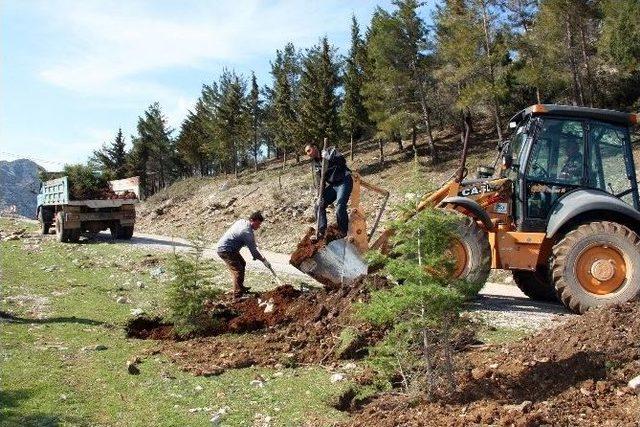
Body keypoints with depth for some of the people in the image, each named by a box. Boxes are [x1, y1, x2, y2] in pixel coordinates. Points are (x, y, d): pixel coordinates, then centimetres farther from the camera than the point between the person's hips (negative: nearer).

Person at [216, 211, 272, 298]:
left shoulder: (241, 221, 3)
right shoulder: (247, 232, -25)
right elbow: (253, 249, -19)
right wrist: (264, 260, -9)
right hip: (225, 251, -11)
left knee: (242, 263, 23)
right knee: (238, 271, -15)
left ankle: (241, 287, 35)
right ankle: (237, 295, -12)